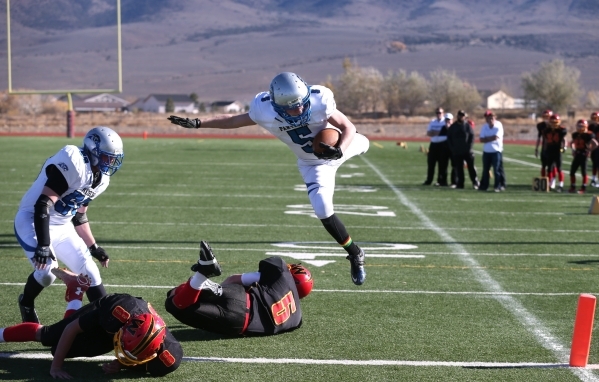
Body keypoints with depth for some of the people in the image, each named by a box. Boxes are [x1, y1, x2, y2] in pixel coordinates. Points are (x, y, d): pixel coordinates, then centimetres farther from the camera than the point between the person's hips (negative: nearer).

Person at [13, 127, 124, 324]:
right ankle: (26, 304, 7)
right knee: (47, 271, -23)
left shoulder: (100, 179, 4)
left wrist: (93, 246, 19)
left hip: (62, 227, 9)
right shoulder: (73, 163, -26)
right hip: (33, 221, -8)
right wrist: (43, 245, -33)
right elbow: (42, 204, -29)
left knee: (88, 269, 3)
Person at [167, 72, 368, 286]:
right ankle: (355, 255, 8)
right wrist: (197, 123, -19)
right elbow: (233, 121, -13)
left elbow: (348, 127, -24)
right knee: (323, 211, -11)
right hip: (314, 164, 0)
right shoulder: (265, 111, -30)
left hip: (339, 146, 0)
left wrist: (339, 150, -44)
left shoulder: (319, 101, -36)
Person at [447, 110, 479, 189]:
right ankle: (459, 184, 11)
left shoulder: (468, 125, -1)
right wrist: (452, 148, 1)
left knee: (471, 167, 0)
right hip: (456, 152, 3)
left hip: (467, 151, -3)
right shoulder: (453, 126, 7)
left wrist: (469, 147, -12)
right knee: (458, 168, 5)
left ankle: (475, 183, 5)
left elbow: (472, 136, -4)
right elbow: (449, 138, 10)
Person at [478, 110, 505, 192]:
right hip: (486, 151, 5)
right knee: (485, 169, 9)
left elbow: (495, 137, -18)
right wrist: (491, 138, -13)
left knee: (497, 169, -7)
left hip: (496, 151, -5)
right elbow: (481, 139, -2)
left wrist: (486, 138, -6)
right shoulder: (484, 127, 6)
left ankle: (498, 186, -2)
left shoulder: (498, 126, -8)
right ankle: (483, 186, 16)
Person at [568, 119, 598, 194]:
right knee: (572, 171, 7)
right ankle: (573, 187, 17)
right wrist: (573, 149, 10)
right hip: (577, 155, 7)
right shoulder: (575, 134, 8)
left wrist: (589, 150, -16)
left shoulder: (588, 135, -14)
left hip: (584, 155, -7)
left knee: (583, 172, -3)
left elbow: (595, 144, -21)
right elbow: (572, 143, 26)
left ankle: (583, 188, 7)